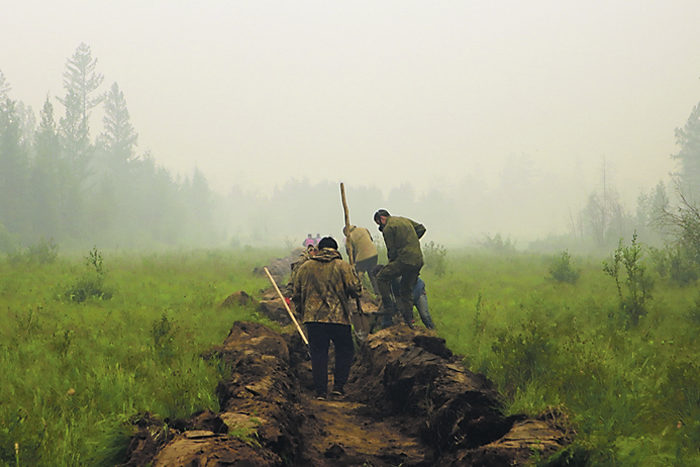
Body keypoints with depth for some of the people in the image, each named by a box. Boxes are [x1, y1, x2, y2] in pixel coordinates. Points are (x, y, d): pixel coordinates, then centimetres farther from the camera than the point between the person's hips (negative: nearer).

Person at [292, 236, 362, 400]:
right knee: (345, 350, 14)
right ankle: (339, 385, 7)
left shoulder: (305, 267, 9)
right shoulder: (342, 266, -1)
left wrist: (302, 312, 26)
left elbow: (297, 294, 13)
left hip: (313, 318, 2)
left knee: (318, 353, 7)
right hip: (338, 317, -2)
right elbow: (355, 289, -10)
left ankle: (320, 391, 4)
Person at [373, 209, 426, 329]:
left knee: (381, 278, 3)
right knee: (407, 289, 20)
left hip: (404, 260, -8)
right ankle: (409, 320, 19)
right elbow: (421, 229, 27)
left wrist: (391, 263, 12)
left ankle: (388, 306, -1)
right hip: (418, 260, 8)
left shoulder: (388, 228, -5)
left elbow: (392, 250, -4)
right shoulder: (404, 220, 19)